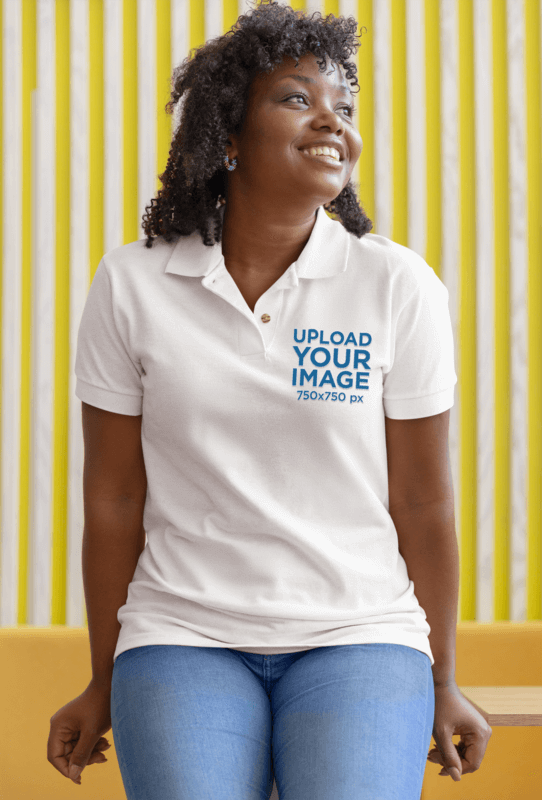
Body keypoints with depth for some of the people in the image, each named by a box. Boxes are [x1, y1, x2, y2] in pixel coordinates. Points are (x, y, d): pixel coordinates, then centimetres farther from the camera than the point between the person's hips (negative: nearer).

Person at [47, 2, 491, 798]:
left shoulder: (399, 285, -1)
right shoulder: (132, 285, 0)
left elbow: (423, 503, 2)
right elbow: (114, 500, 4)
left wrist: (443, 685, 9)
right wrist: (104, 686, 11)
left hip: (358, 639, 0)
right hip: (183, 639, 0)